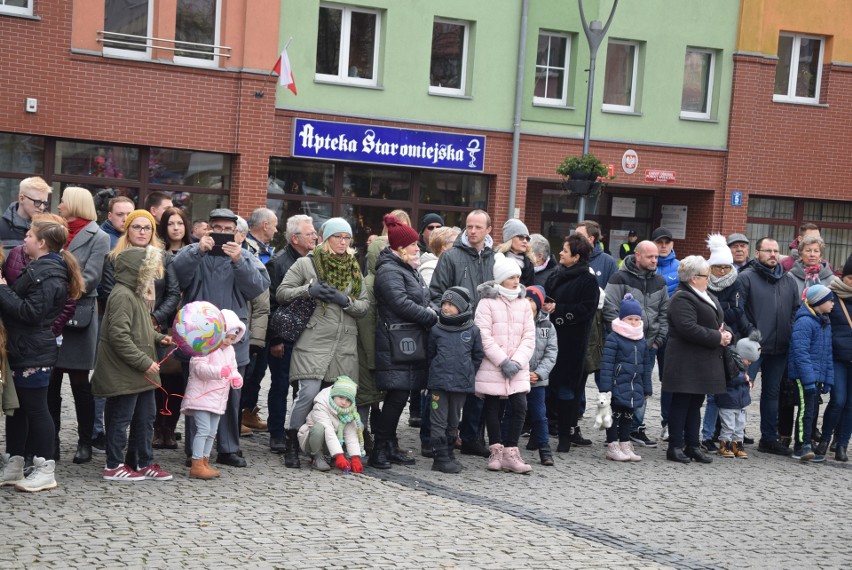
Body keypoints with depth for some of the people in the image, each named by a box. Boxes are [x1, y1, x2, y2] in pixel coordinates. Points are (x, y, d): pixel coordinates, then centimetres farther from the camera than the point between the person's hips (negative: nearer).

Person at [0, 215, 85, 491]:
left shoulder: (48, 275, -18)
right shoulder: (39, 267, 15)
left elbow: (30, 312, -25)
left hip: (33, 354, -10)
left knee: (35, 409, -3)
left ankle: (45, 470, 6)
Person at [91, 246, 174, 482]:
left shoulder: (138, 294, 14)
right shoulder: (122, 296, -19)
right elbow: (119, 336, -25)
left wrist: (159, 338, 7)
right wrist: (144, 362, -22)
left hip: (142, 372, 10)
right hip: (124, 374, -10)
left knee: (146, 416, 15)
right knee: (121, 418, 1)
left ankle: (145, 463, 24)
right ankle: (114, 466, 12)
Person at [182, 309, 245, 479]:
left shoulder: (229, 350, 14)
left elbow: (234, 369, 21)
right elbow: (200, 368, -23)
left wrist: (236, 378, -2)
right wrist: (220, 371, -35)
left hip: (218, 398, 9)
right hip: (201, 396, -8)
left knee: (211, 432, 11)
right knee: (203, 429, -13)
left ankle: (205, 463, 18)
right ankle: (197, 465, -11)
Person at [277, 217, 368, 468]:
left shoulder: (354, 269, 17)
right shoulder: (306, 263, 5)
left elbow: (364, 306, 12)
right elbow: (281, 293, 3)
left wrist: (346, 301, -7)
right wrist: (308, 290, -12)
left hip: (345, 344, 4)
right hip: (313, 341, -4)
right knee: (309, 392, -14)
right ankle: (292, 441, 3)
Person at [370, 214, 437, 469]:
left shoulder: (409, 270, 20)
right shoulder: (389, 271, -12)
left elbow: (421, 300, 26)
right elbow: (402, 304, -21)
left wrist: (429, 313, 4)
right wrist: (432, 317, -13)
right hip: (395, 344, -10)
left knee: (398, 396, 11)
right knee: (397, 395, -10)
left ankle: (390, 447, 17)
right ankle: (380, 449, -4)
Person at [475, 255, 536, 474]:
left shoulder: (524, 303, 8)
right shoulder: (487, 302, -5)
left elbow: (529, 338, 5)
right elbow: (484, 337, -11)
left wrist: (517, 362, -9)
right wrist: (503, 362, -15)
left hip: (518, 367, 3)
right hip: (492, 366, -3)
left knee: (520, 406, -6)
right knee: (492, 407, 6)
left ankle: (510, 452, 3)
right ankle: (496, 451, 18)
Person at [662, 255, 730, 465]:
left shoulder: (707, 297, 19)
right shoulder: (682, 299, -14)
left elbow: (718, 322, 25)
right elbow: (689, 328, -24)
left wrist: (725, 333, 1)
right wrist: (717, 337, -18)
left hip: (704, 363, 9)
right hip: (686, 363, -9)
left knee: (695, 404, 13)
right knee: (681, 404, -3)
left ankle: (693, 446, 19)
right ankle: (675, 447, 2)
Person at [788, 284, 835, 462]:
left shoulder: (825, 323, 15)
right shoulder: (804, 322, -15)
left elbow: (827, 354, 20)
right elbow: (800, 353, -20)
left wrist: (828, 379, 14)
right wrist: (809, 378, -23)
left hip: (817, 375, 9)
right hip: (803, 375, -9)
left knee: (811, 410, 12)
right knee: (806, 410, -8)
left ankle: (804, 446, 19)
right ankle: (802, 447, -4)